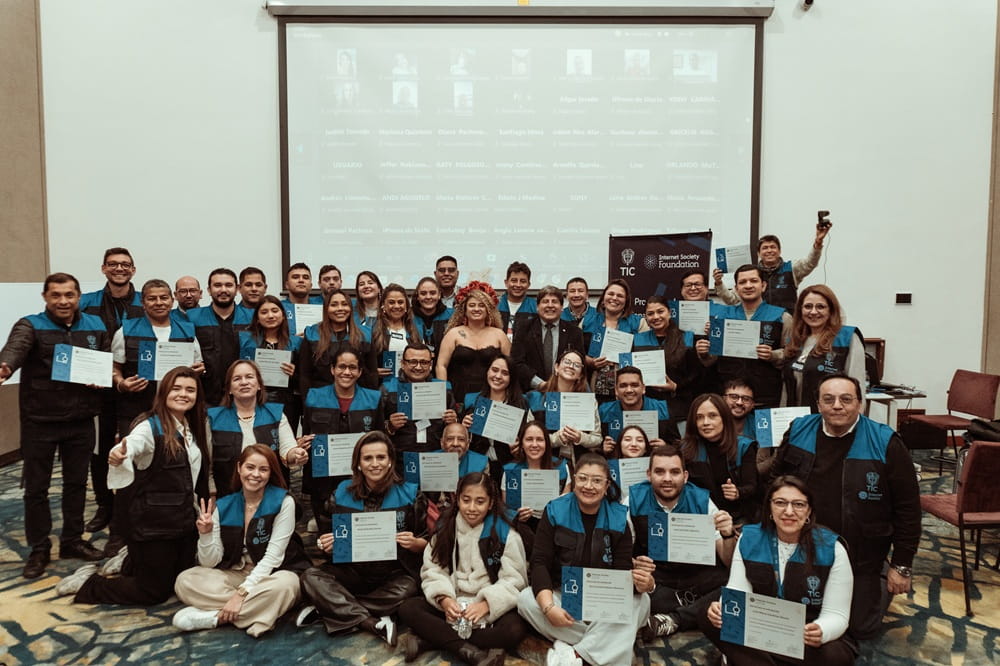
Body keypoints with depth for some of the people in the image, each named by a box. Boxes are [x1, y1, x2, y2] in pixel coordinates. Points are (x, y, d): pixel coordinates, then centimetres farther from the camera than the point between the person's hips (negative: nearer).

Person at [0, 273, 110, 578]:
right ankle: (39, 549, 23)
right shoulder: (30, 326, -8)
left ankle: (73, 540, 30)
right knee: (36, 487, 7)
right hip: (39, 421, -3)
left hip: (81, 420, 3)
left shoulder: (96, 326, 5)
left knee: (76, 482, 14)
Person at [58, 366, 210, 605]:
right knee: (153, 592, 5)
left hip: (185, 522, 7)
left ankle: (129, 564, 42)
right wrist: (117, 456, -59)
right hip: (153, 524, -7)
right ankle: (88, 583, 25)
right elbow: (132, 445, -38)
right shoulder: (150, 426, -16)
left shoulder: (193, 429, 7)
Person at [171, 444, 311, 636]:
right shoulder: (223, 506, -2)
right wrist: (205, 534, -22)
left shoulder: (283, 502, -14)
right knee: (185, 580, -16)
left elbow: (273, 556, -17)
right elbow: (210, 563, -4)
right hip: (234, 574, 4)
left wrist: (241, 593, -24)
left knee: (284, 585, -37)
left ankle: (214, 617, -20)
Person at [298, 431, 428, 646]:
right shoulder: (342, 494, 2)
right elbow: (327, 543, 11)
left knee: (407, 588, -34)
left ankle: (328, 609, -18)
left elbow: (426, 543, 1)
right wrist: (326, 546, -12)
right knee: (311, 577, -22)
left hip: (394, 573, -2)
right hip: (352, 571, 2)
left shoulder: (409, 494, -4)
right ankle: (372, 623, -26)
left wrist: (414, 543, -21)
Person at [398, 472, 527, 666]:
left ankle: (429, 641, -29)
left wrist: (486, 604, -26)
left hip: (492, 608, -3)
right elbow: (433, 570, -1)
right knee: (407, 609, -20)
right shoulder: (445, 528, 4)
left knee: (515, 630, -34)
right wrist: (444, 599, -21)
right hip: (453, 603, 3)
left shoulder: (505, 533, -6)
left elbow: (514, 580, -10)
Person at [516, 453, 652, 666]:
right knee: (526, 599, -29)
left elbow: (623, 570, -8)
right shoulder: (555, 511, -8)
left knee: (640, 600, -27)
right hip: (562, 596, -1)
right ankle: (603, 644, -26)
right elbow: (539, 562, -13)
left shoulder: (619, 517, -4)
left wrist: (639, 583, -34)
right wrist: (548, 606, -31)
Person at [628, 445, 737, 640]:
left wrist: (728, 535, -25)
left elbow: (728, 562, -2)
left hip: (698, 576, 1)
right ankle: (698, 612, -15)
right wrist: (633, 564, -27)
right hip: (653, 575, -1)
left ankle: (669, 621, -22)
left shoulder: (701, 500, -4)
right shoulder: (634, 500, -6)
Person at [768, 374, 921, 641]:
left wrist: (901, 567, -6)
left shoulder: (885, 444, -17)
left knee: (861, 629, 12)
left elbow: (907, 507, -9)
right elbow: (775, 484, 6)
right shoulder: (798, 433, -8)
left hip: (862, 559, -2)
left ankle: (882, 580, 38)